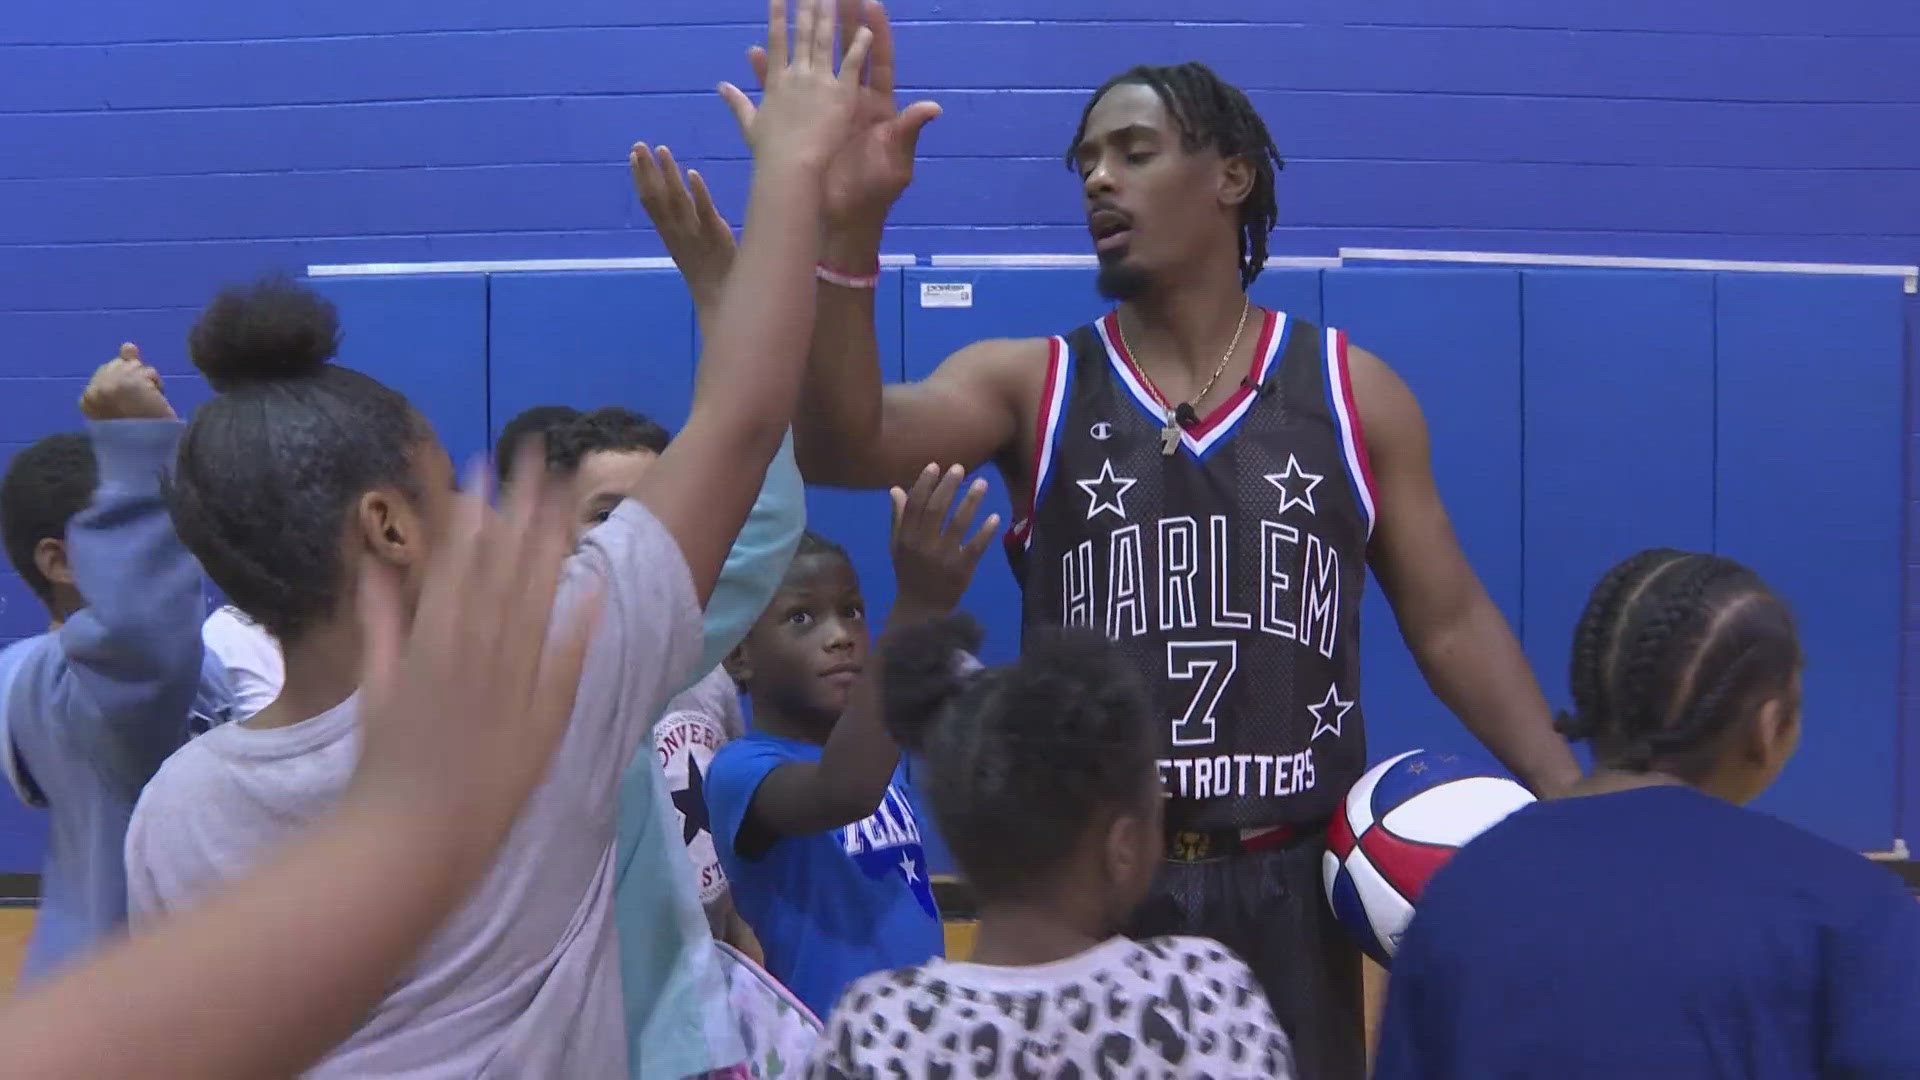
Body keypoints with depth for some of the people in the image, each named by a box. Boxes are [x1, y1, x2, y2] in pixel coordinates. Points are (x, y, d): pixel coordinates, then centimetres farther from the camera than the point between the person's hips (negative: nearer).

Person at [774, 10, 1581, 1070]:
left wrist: (1573, 804, -6)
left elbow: (1450, 621, 6)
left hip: (1290, 893, 0)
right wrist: (847, 230, -31)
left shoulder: (1352, 393, 3)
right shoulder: (1028, 385, 1)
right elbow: (843, 444, -16)